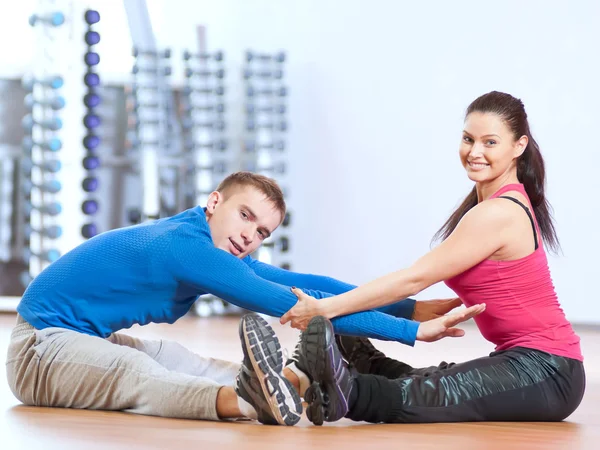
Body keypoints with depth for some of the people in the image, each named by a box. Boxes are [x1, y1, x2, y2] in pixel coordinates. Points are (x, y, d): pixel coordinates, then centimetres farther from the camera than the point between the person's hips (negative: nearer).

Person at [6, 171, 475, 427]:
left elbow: (306, 283, 1)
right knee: (138, 374, -37)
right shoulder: (188, 246, -27)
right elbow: (294, 304, -30)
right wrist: (413, 332, -30)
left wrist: (409, 307, -5)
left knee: (202, 367, -9)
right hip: (44, 344, -10)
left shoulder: (213, 251, 3)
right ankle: (242, 398, -65)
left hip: (93, 337, 10)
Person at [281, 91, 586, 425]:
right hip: (527, 362, 12)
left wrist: (325, 308, -13)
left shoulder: (497, 213, -14)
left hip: (545, 372, -12)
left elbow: (414, 279, -15)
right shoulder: (510, 202, 17)